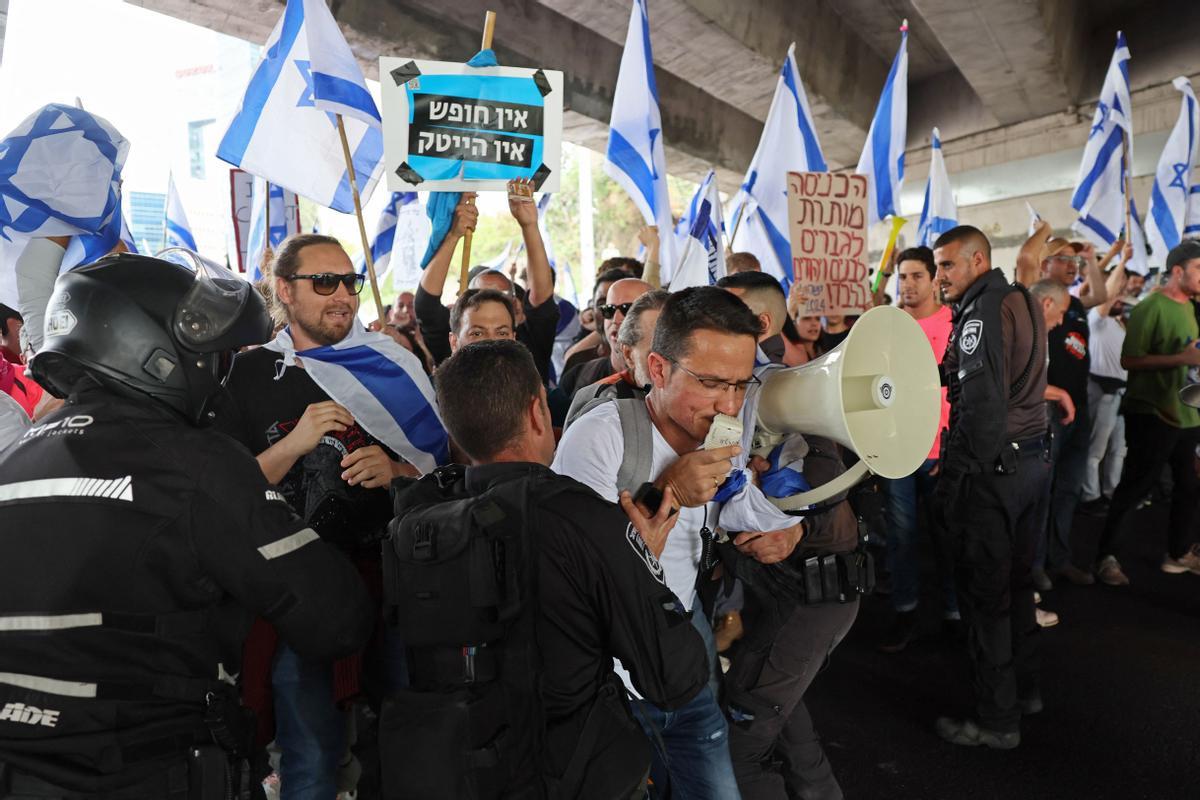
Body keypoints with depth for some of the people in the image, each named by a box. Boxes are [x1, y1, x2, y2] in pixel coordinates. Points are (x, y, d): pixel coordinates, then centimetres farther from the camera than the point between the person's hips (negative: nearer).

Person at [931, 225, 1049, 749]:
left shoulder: (983, 310, -16)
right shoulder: (1022, 301, 12)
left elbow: (981, 403, -24)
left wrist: (953, 476, -20)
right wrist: (939, 369, 10)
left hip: (993, 468, -10)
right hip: (1032, 457, 10)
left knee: (984, 593, 0)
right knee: (1016, 579, 20)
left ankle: (997, 720, 10)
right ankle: (1024, 688, 35)